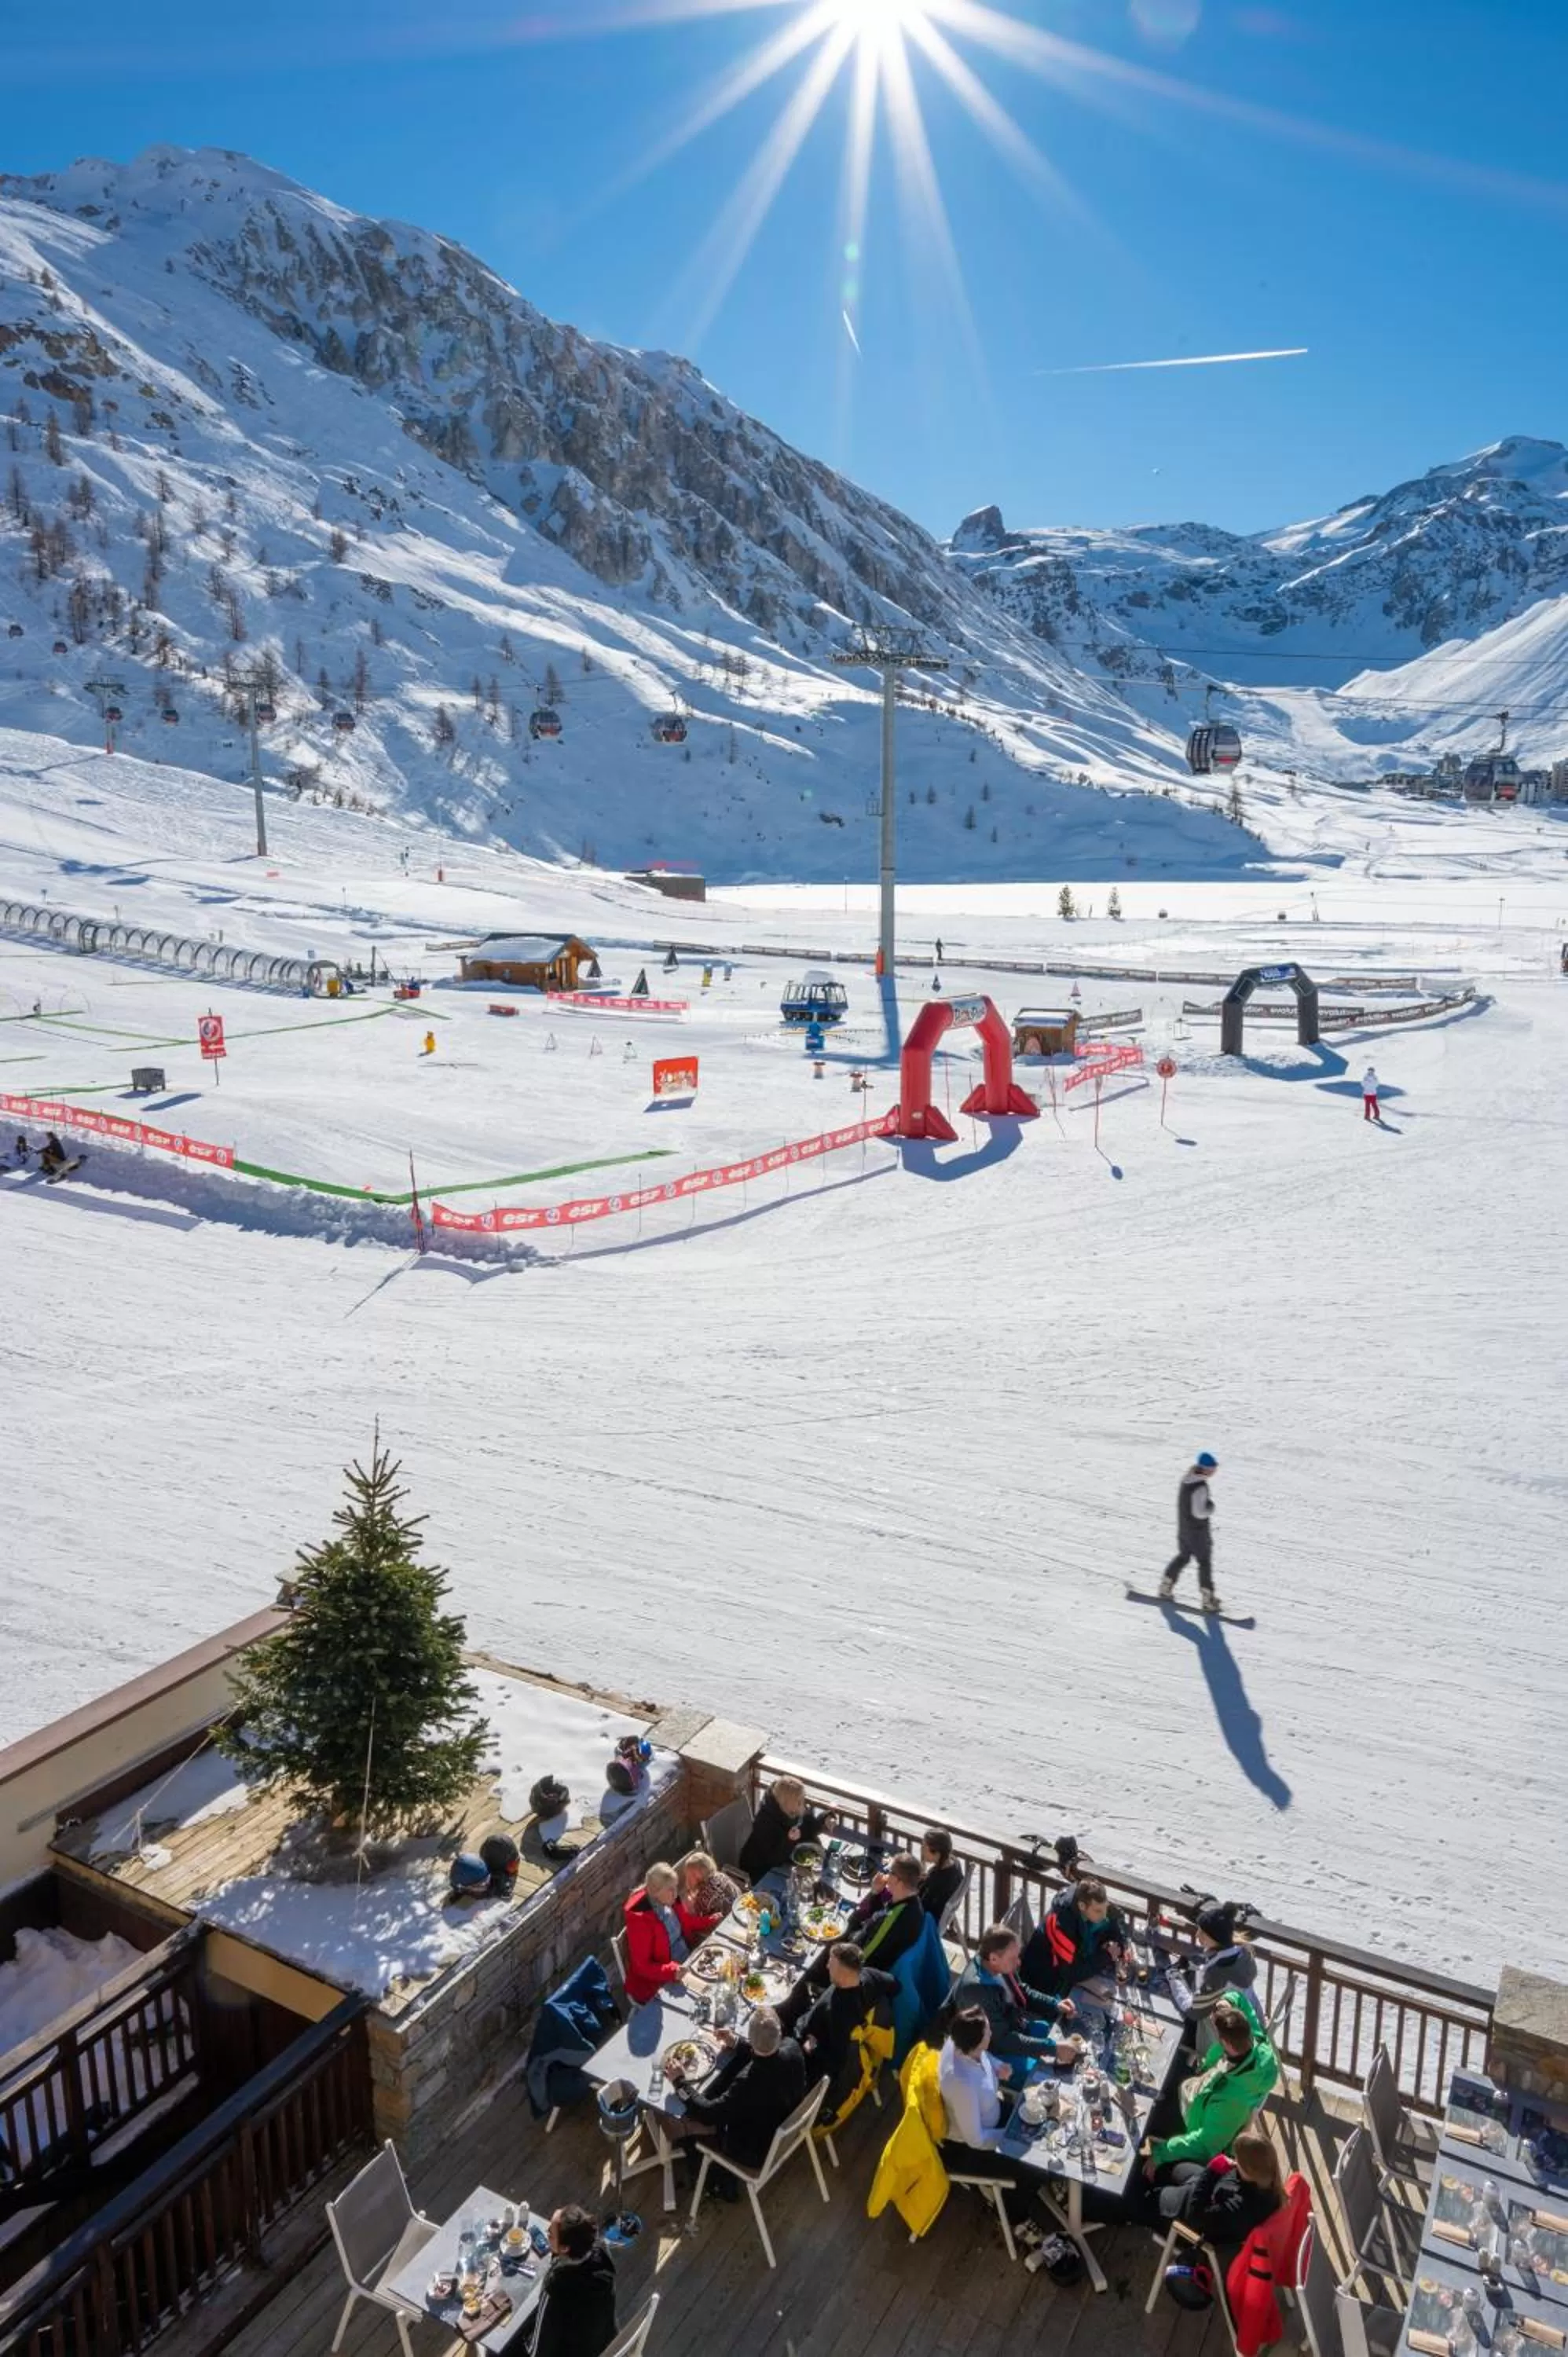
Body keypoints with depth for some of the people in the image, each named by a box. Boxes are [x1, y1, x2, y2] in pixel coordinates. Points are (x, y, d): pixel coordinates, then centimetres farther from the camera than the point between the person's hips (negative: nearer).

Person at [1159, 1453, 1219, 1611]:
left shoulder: (1187, 1479, 0)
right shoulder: (1201, 1487, -27)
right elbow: (1200, 1512, -28)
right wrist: (1211, 1506, -11)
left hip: (1183, 1528, 8)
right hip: (1198, 1531, -8)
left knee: (1183, 1556, 25)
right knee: (1205, 1562, 5)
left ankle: (1166, 1586, 32)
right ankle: (1208, 1599, 11)